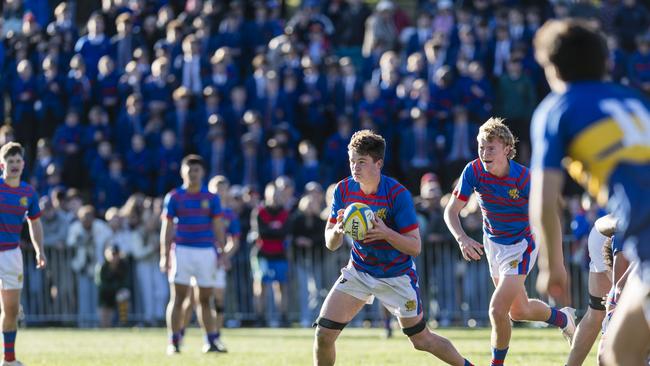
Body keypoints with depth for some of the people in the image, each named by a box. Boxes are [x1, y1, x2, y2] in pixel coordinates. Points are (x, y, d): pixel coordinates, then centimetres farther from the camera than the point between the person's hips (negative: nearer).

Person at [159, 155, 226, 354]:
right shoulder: (174, 197, 3)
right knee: (178, 297, -4)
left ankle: (210, 341, 9)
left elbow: (218, 228, 7)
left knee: (205, 299, 6)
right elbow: (167, 228, 3)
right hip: (181, 251, -1)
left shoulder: (211, 198, 6)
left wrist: (222, 253, 1)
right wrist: (164, 256, -2)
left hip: (206, 252, 1)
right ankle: (173, 343, -4)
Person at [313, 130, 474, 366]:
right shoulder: (344, 189, -10)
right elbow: (330, 244, -6)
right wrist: (337, 231, -29)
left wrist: (386, 233, -38)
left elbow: (415, 247, -20)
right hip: (358, 272, 3)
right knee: (324, 333, -11)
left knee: (422, 341, 7)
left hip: (396, 276, -3)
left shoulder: (397, 194, -22)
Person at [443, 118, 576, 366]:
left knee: (498, 310, -17)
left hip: (520, 246, -5)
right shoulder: (474, 171, -16)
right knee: (519, 311, 21)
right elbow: (451, 210, -12)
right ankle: (562, 318, 50)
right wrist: (462, 238, -31)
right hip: (493, 244, 5)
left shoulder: (523, 178, -25)